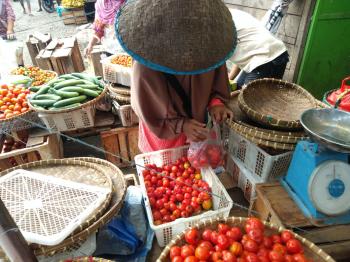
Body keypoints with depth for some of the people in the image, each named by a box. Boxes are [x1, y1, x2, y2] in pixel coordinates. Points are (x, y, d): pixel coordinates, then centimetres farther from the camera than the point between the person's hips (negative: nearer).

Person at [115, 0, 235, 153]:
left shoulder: (208, 50, -23)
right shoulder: (145, 70, -34)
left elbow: (217, 82, -4)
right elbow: (149, 114, -20)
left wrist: (216, 102, -23)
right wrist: (181, 125, -30)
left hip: (196, 129, 4)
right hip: (162, 136, -3)